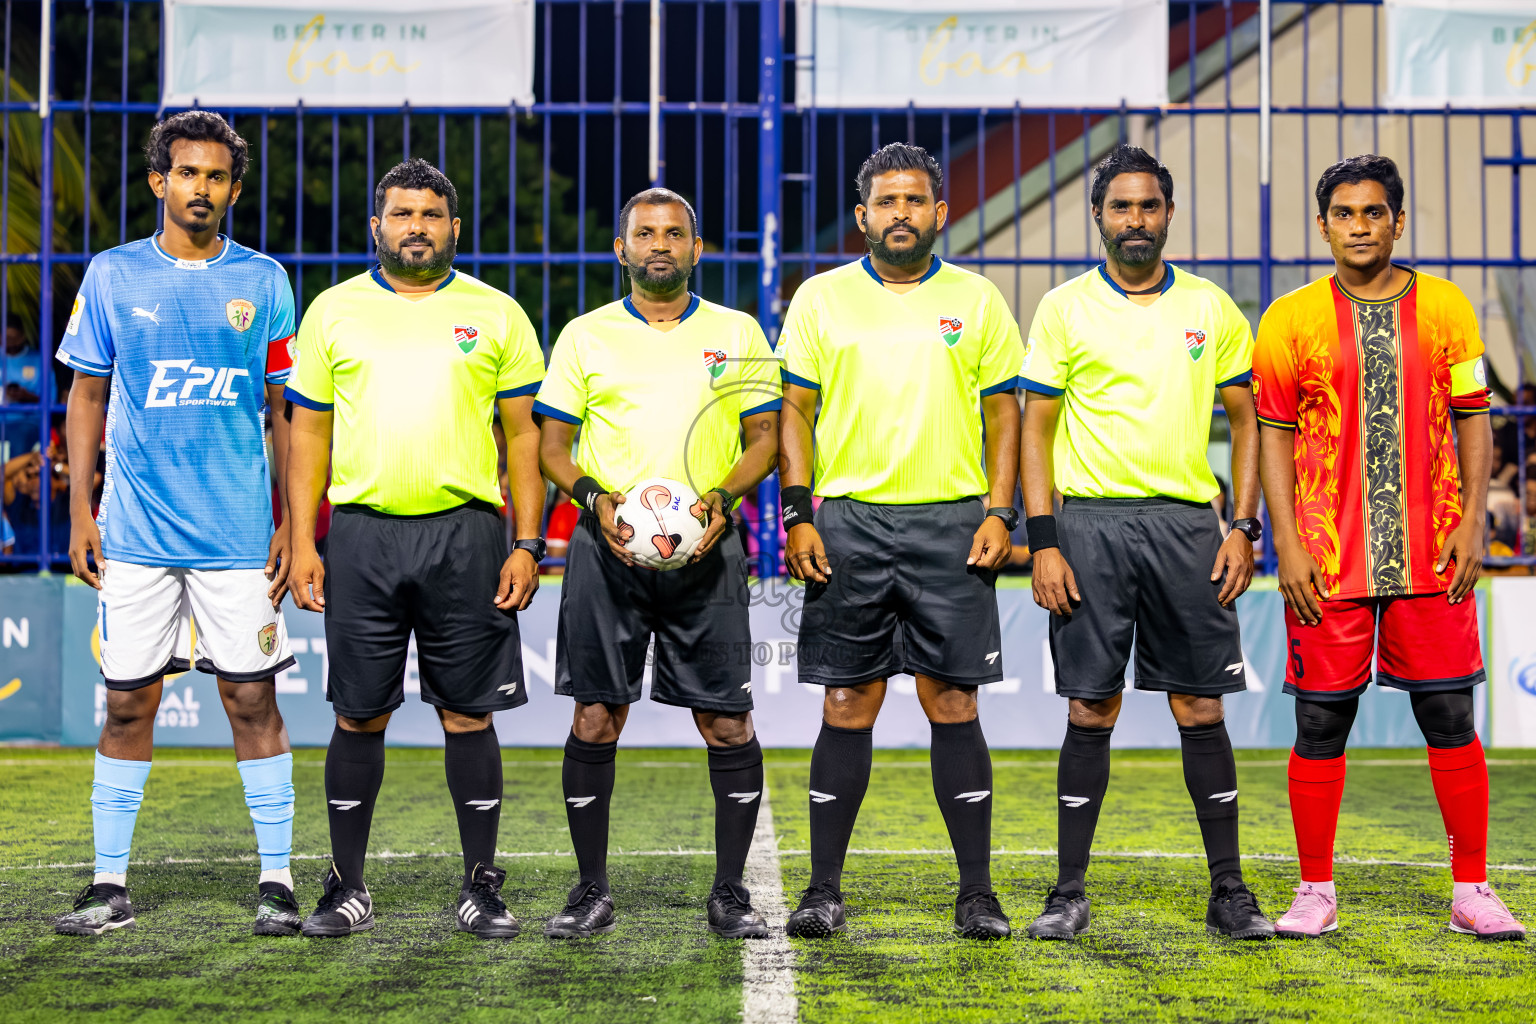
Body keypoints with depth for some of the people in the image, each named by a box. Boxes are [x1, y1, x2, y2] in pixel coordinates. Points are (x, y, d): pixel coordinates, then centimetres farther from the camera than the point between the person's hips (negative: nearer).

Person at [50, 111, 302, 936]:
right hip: (135, 529, 1)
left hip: (239, 531, 0)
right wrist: (80, 511, 2)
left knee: (252, 698, 0)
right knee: (128, 702, 4)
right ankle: (111, 884, 13)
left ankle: (276, 882, 8)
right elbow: (87, 396, 9)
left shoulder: (263, 280, 5)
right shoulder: (112, 275, 5)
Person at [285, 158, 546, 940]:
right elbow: (309, 432, 9)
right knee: (358, 714, 4)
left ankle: (481, 888, 12)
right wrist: (301, 542, 1)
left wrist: (527, 543, -2)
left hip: (466, 534, 0)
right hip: (361, 533, 1)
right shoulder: (334, 310, 9)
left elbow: (524, 434, 7)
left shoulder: (496, 315, 7)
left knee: (468, 713, 3)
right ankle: (347, 888, 14)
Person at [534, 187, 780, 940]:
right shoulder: (585, 335, 9)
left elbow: (765, 438, 9)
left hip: (706, 548, 0)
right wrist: (595, 499, -10)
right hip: (608, 545, 0)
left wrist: (723, 497, -9)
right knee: (595, 717, -1)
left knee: (727, 721, -2)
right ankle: (591, 891, 11)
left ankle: (730, 892, 10)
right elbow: (551, 443, 8)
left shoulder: (737, 334, 10)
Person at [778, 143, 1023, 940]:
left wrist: (999, 513, -2)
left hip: (951, 523, 0)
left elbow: (1004, 411, 8)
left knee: (953, 703, 0)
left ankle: (977, 891, 7)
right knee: (846, 705, 2)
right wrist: (797, 516, -2)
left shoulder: (976, 299, 8)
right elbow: (794, 409, 7)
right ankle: (824, 889, 10)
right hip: (848, 521, 0)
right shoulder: (821, 298, 8)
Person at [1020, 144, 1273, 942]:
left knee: (1201, 709, 3)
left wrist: (1244, 526, 2)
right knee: (1091, 710, 1)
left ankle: (1229, 891, 11)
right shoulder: (1064, 308, 3)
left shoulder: (1210, 307, 9)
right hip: (1091, 522, -1)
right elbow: (1036, 427, 2)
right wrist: (1043, 542, -6)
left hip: (1187, 522, 1)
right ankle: (1070, 892, 9)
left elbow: (1247, 419, 12)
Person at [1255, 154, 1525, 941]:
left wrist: (1472, 521, -2)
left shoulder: (1445, 308, 7)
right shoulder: (1292, 318, 3)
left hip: (1431, 554, 1)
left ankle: (1472, 890, 11)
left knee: (1450, 720, 2)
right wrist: (1287, 543, -5)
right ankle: (1315, 892, 13)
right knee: (1321, 722, 2)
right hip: (1327, 560, -1)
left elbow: (1472, 420, 9)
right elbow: (1274, 434, 4)